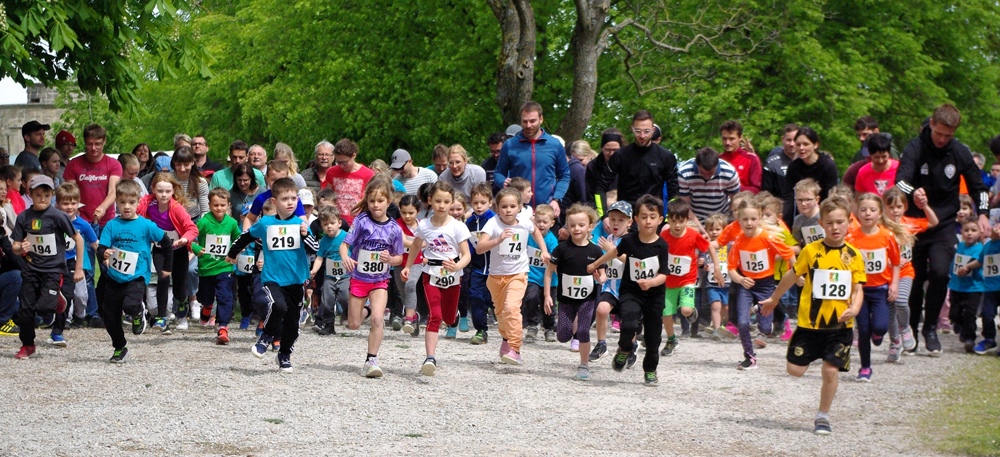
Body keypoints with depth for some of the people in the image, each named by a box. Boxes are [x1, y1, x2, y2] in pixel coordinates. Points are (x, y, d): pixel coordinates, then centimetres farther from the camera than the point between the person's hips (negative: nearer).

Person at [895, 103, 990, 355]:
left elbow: (978, 186, 13)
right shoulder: (915, 148, -10)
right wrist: (913, 193, -48)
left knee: (940, 272, -17)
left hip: (944, 225, 1)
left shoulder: (960, 153, 0)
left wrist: (983, 213, -4)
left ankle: (930, 327, -1)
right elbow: (901, 179, -25)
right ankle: (911, 330, 19)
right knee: (915, 277, 1)